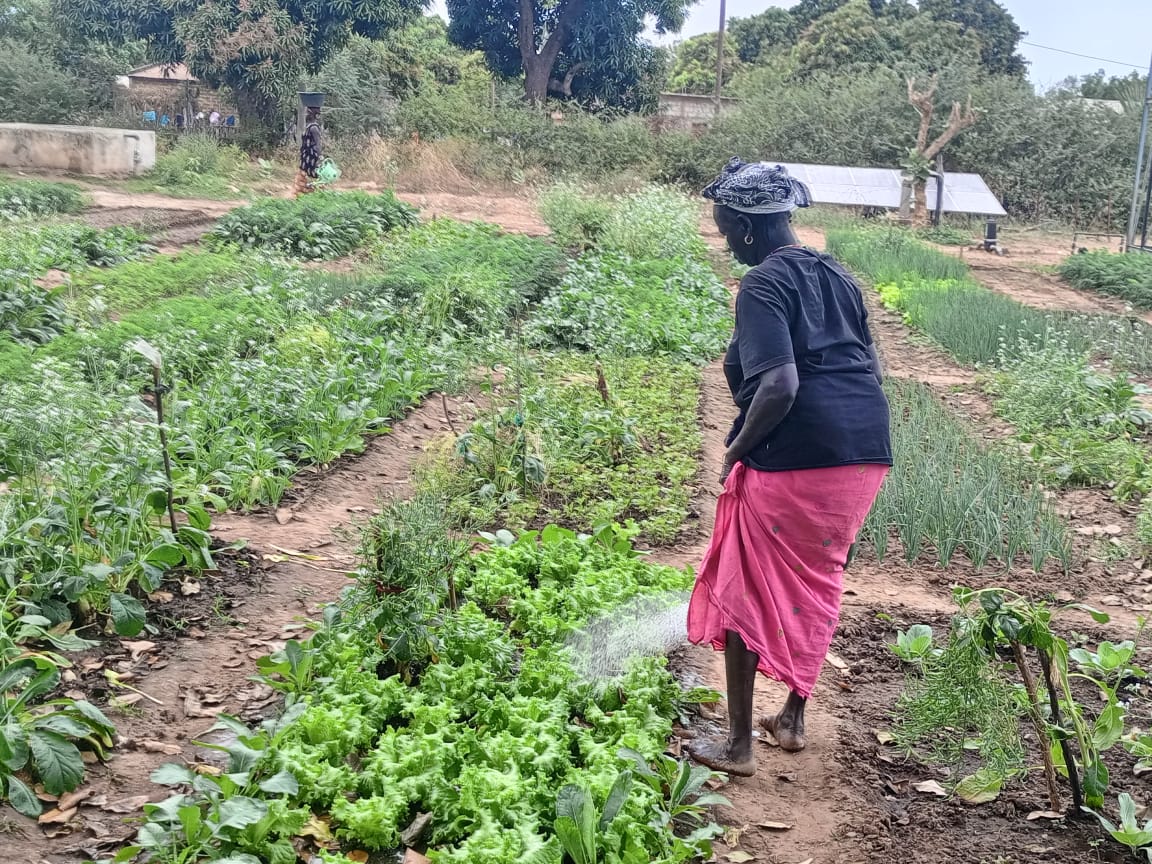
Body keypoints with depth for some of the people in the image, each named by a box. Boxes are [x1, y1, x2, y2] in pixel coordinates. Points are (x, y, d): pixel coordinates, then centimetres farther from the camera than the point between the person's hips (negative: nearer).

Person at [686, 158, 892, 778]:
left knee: (744, 593, 7)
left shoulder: (763, 285, -10)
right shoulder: (836, 275, 15)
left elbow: (780, 385, -21)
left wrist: (738, 448, -9)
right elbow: (871, 369, 17)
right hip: (866, 453, 8)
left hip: (793, 459, -8)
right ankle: (794, 719, 34)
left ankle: (738, 744, 15)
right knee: (815, 585, 22)